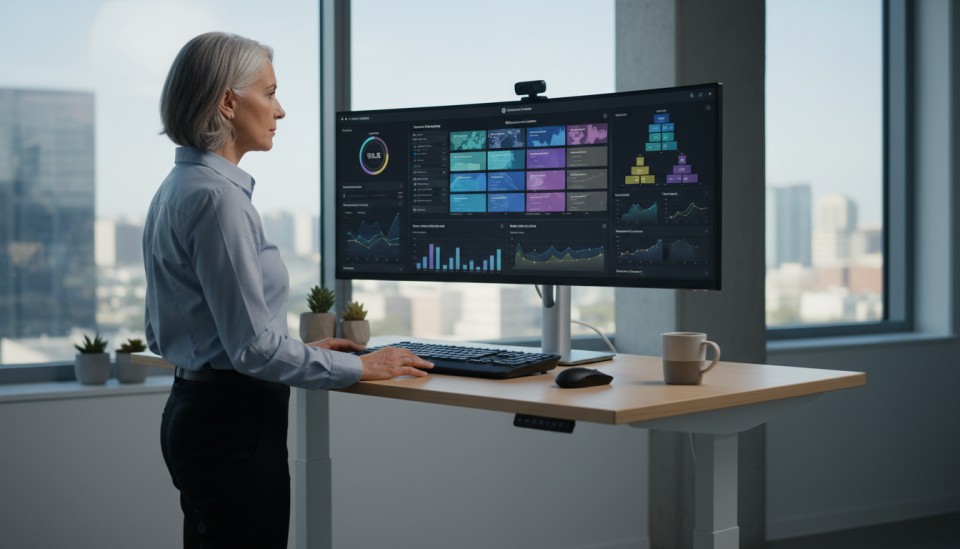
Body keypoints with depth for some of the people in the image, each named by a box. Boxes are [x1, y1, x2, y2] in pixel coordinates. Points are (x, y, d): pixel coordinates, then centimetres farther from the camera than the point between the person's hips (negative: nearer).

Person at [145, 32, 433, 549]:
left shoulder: (176, 188, 12)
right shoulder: (217, 197, -18)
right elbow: (253, 347, -20)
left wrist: (304, 349, 18)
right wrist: (358, 367, -9)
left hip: (191, 406, 10)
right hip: (234, 422, -10)